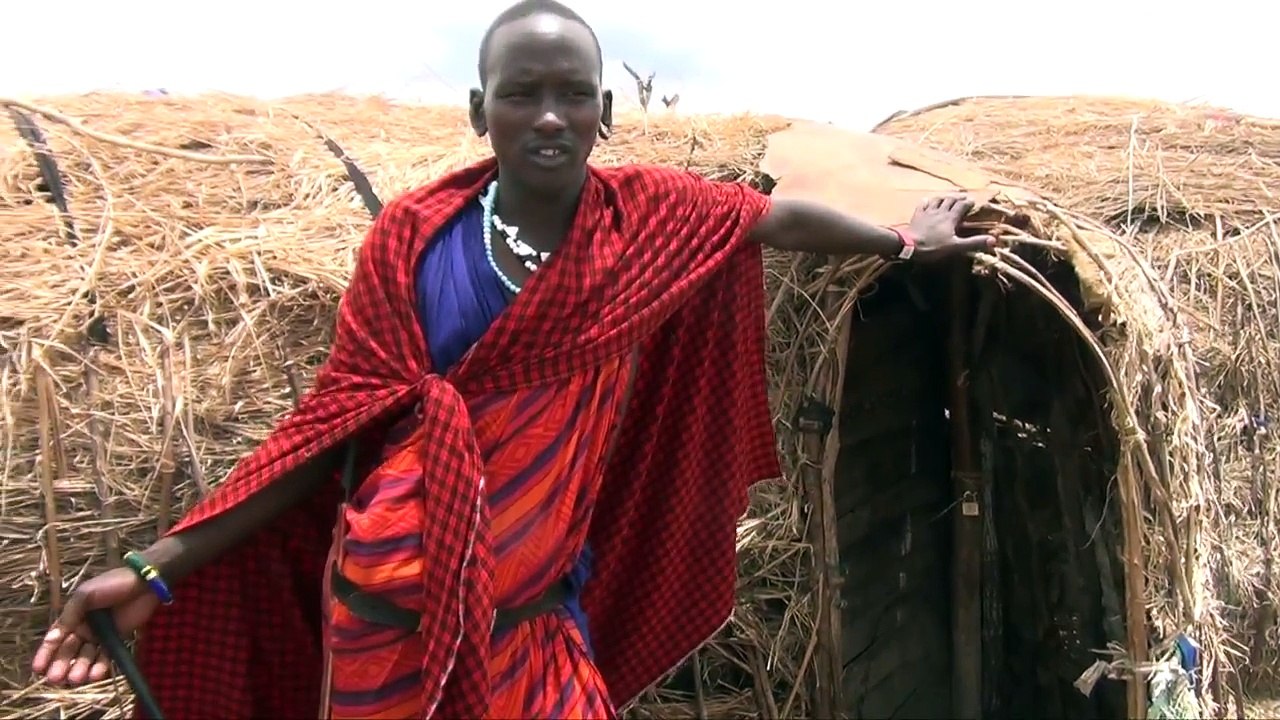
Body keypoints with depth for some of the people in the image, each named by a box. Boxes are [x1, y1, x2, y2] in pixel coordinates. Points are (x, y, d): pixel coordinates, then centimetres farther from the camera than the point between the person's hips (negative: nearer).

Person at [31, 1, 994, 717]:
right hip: (396, 601, -1)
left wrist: (904, 243, 27)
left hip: (536, 610, 2)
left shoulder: (650, 216, -3)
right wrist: (157, 570, -12)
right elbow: (338, 425, -6)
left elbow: (778, 217, 14)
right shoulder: (415, 235, -8)